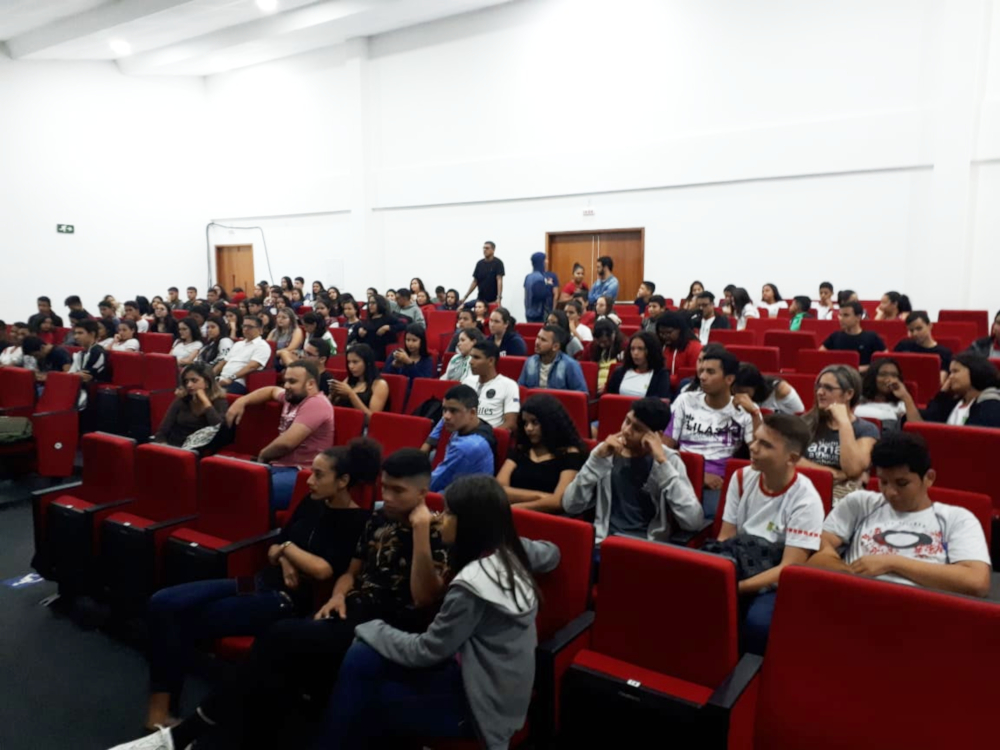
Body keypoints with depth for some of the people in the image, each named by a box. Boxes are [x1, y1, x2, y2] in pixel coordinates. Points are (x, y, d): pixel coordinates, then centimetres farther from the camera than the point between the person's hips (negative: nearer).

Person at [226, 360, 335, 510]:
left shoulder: (315, 404, -14)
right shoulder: (292, 397, 17)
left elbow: (285, 443, -21)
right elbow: (272, 390, 40)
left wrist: (263, 456, 0)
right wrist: (242, 401, 23)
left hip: (299, 474, -10)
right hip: (277, 466, 10)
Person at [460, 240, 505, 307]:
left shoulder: (497, 263, -6)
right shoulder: (480, 264, 8)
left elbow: (499, 280, -14)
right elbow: (475, 281, 11)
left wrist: (499, 298, -25)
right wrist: (465, 297, 6)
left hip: (493, 300, -4)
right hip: (481, 300, 4)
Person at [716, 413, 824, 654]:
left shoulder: (805, 500, -15)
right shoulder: (741, 478, 0)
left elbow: (789, 569, -17)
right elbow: (724, 539, 1)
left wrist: (737, 587, -29)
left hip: (775, 586, -3)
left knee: (758, 622, -35)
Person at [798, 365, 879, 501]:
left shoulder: (866, 429, 6)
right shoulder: (807, 422, 14)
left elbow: (852, 469, -12)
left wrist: (843, 421, -10)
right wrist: (835, 473, -9)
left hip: (842, 494, -1)